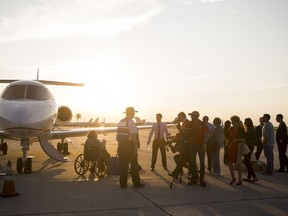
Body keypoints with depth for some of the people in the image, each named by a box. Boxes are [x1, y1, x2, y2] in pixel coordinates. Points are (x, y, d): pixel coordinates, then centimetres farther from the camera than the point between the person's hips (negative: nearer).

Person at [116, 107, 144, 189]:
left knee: (123, 166, 10)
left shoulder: (120, 122, 11)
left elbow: (118, 135, 11)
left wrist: (120, 146, 15)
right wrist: (136, 146, -14)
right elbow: (133, 135, -18)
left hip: (121, 145, 7)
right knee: (134, 165, 4)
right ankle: (136, 183, 11)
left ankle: (123, 184, 15)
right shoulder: (131, 121, -11)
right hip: (129, 146, -7)